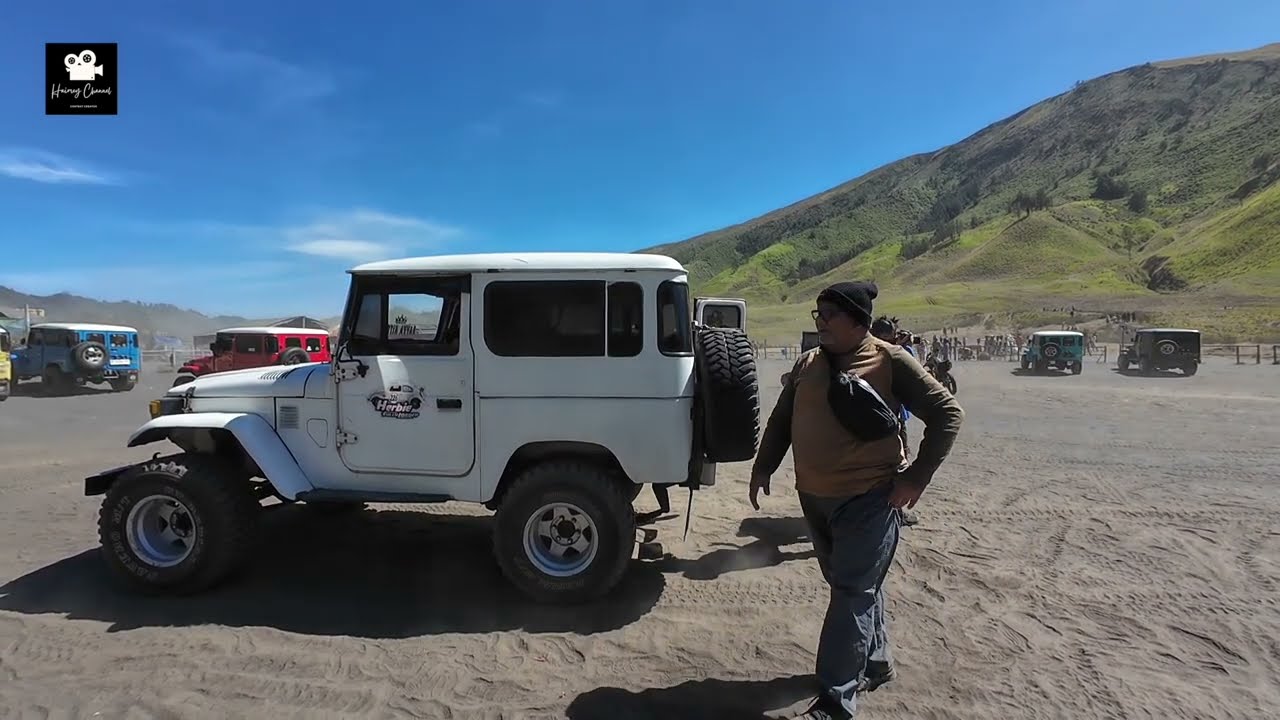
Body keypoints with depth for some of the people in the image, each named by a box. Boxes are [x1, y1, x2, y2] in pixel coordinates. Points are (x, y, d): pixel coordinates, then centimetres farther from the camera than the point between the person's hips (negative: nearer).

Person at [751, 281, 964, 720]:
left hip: (869, 498, -6)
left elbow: (947, 413, -6)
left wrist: (917, 477, -11)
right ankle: (876, 663, 39)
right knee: (855, 587, 20)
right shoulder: (806, 364, 6)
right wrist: (763, 467, 7)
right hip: (814, 498, 6)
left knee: (851, 596, -3)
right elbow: (780, 420, 15)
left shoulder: (890, 362, -10)